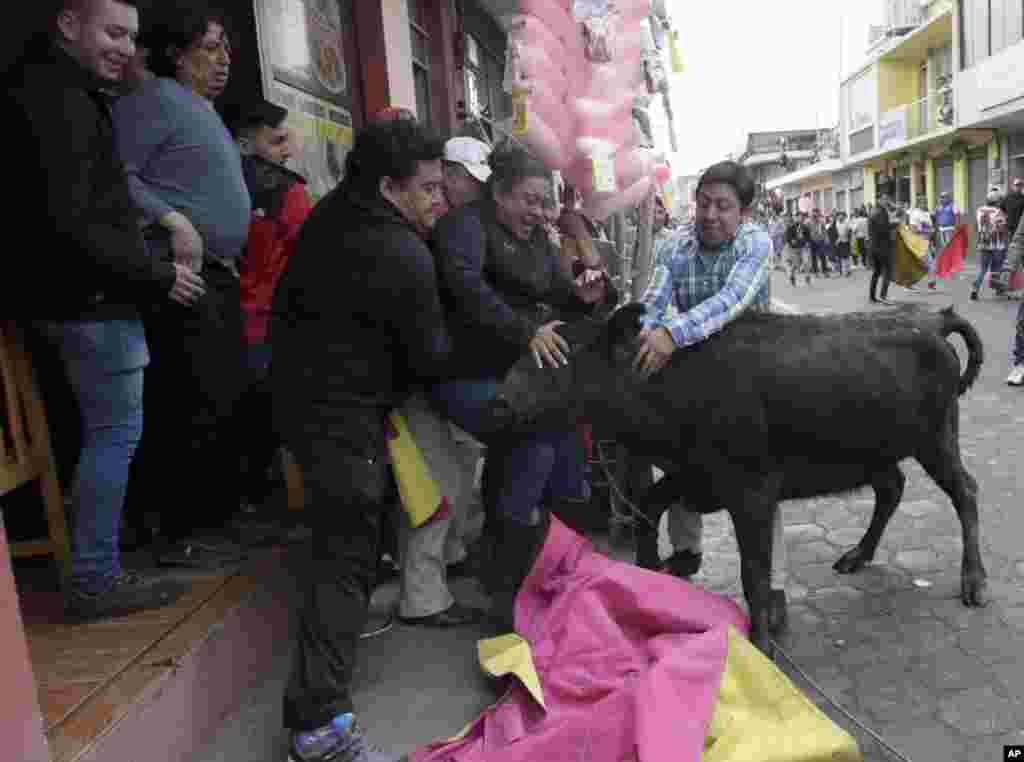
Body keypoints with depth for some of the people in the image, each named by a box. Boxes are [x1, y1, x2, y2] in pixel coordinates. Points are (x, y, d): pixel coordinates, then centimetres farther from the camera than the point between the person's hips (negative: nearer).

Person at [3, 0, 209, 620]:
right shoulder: (59, 100, -14)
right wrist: (154, 278, -17)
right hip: (89, 297, -11)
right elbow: (67, 222, -21)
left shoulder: (60, 92, 19)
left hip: (78, 294, 11)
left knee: (109, 431, 15)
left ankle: (98, 569, 26)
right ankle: (94, 583, 4)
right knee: (116, 433, -5)